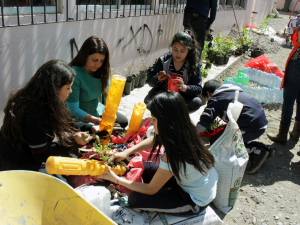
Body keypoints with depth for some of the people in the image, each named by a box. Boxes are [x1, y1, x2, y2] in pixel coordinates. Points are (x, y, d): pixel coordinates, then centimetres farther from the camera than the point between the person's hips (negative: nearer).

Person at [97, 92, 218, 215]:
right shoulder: (183, 130, -15)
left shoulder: (172, 157, -36)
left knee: (134, 199, -7)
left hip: (195, 202, -7)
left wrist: (116, 179, -12)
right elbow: (155, 140, 7)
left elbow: (150, 190, -19)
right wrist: (127, 152, 0)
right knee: (146, 168, 11)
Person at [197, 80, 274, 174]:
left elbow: (202, 125, -11)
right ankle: (262, 148, 15)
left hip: (251, 127, -9)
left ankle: (256, 152, -2)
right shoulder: (233, 91, 22)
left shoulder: (215, 99, -3)